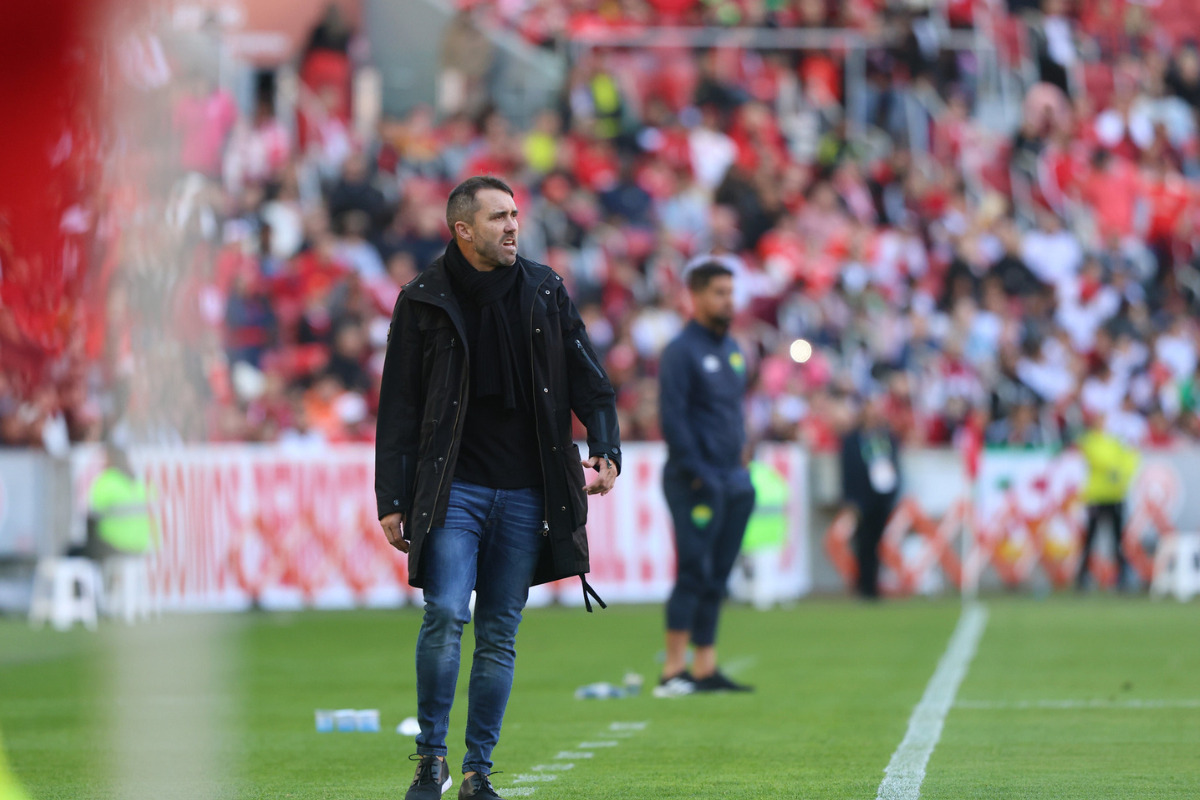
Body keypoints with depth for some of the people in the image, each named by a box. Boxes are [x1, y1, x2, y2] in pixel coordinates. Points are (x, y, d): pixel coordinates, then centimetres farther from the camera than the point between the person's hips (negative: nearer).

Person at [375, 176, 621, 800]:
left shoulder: (544, 292, 9)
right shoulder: (424, 301, 1)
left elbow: (587, 378, 12)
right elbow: (399, 408, 3)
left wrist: (605, 449, -5)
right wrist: (392, 502, -2)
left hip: (525, 492, 3)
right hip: (454, 487, -3)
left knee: (498, 635, 4)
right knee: (445, 616, -17)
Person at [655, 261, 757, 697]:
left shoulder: (732, 349, 17)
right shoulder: (681, 350, -8)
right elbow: (672, 417, -14)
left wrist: (741, 457, 14)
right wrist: (696, 474, -17)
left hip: (733, 481, 8)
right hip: (696, 482, -8)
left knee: (716, 578, 7)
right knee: (694, 572, -10)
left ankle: (705, 669, 10)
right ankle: (674, 671, -10)